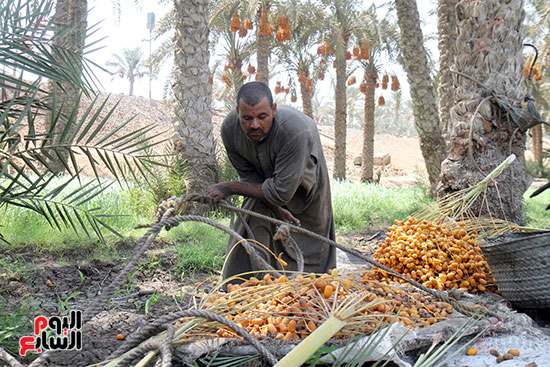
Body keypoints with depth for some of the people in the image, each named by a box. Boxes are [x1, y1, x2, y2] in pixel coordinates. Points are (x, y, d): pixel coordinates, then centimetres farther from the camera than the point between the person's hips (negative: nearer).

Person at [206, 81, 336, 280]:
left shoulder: (296, 131, -44)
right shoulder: (229, 128, -27)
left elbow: (282, 192, -39)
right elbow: (249, 176, -13)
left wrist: (231, 188, -30)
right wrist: (275, 209, -23)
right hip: (265, 184, 4)